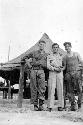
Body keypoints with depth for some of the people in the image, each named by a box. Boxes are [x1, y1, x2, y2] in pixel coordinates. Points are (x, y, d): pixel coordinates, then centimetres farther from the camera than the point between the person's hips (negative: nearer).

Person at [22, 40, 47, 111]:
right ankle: (35, 105, 6)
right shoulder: (34, 53, 13)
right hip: (33, 71, 1)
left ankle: (41, 104, -14)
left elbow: (46, 65, 10)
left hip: (41, 71, -1)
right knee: (34, 88, 0)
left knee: (42, 87, -16)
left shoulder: (46, 55, 14)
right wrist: (30, 65, 7)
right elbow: (24, 58, 19)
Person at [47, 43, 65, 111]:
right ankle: (50, 106, -5)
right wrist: (55, 68, -13)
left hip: (60, 73, 1)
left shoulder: (61, 56, 17)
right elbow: (48, 65, 1)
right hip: (52, 73, -1)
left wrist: (61, 68, -8)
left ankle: (60, 106, 3)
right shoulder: (49, 56, 13)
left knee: (60, 89, -2)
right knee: (51, 89, -7)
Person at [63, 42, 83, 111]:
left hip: (77, 72, -1)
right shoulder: (65, 57, 17)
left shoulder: (76, 54, 13)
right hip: (68, 73, 2)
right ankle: (72, 105, 2)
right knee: (70, 90, -2)